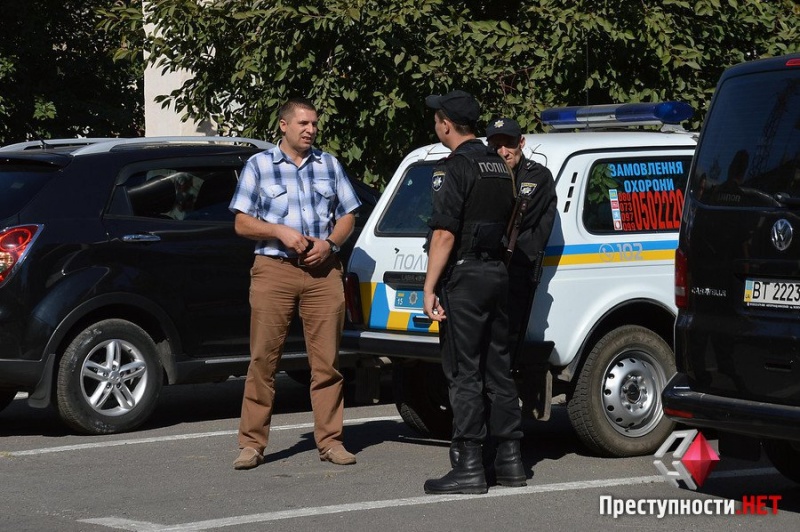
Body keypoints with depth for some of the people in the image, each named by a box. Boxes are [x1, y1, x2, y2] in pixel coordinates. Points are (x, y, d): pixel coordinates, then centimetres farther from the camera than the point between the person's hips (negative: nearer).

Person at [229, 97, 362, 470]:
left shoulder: (329, 165, 16)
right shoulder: (259, 165, 8)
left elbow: (347, 216, 16)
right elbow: (242, 223, 5)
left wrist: (329, 243, -4)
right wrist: (280, 232, -11)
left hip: (323, 271, 2)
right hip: (274, 269, -2)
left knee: (326, 360, 0)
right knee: (263, 358, -5)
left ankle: (330, 441, 6)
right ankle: (252, 443, -1)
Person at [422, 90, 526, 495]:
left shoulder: (453, 168, -13)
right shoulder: (499, 166, 15)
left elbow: (445, 233, -19)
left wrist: (429, 287, -19)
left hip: (464, 277, -8)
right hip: (497, 272, 9)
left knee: (463, 374, -7)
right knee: (498, 369, 13)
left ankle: (468, 468, -8)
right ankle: (510, 460, 15)